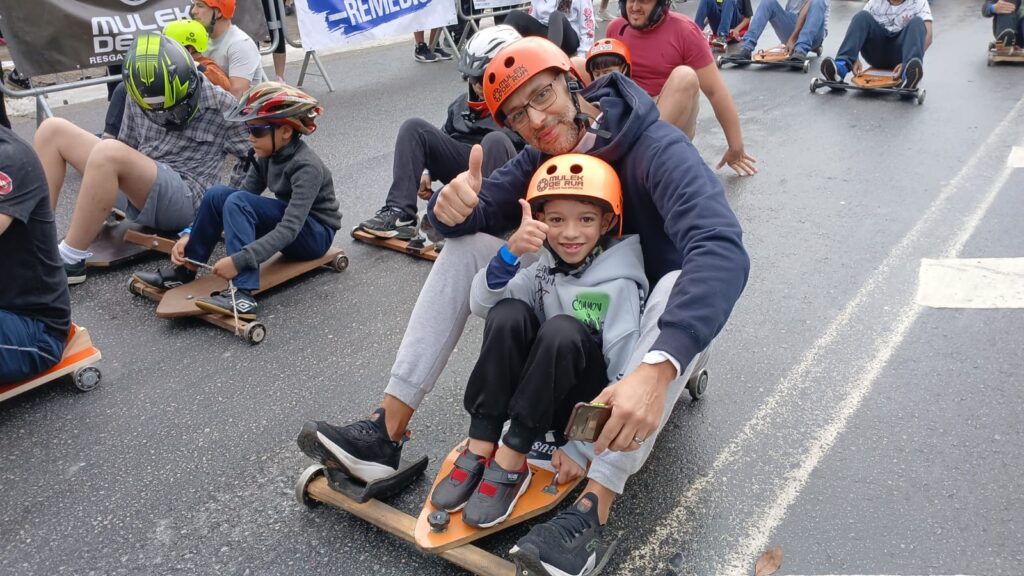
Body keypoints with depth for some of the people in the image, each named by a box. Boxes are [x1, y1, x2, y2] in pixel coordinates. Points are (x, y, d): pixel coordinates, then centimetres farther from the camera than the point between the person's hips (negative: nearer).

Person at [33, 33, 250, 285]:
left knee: (108, 152, -34)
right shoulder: (138, 100, 9)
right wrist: (108, 199, 15)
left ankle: (70, 259, -24)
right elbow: (127, 152, 21)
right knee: (52, 130, 1)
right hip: (136, 190, 7)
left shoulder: (219, 106, -6)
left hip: (181, 200, -7)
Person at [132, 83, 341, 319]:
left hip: (315, 235, -8)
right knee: (218, 194, -11)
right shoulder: (269, 156, 1)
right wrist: (190, 234, -9)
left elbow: (289, 229, -33)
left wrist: (238, 260, -42)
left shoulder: (307, 167, -24)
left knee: (237, 202, -28)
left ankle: (242, 296, -38)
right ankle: (184, 269, -2)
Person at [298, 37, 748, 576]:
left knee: (681, 285, -39)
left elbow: (722, 252, -43)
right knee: (465, 247, -8)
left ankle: (588, 512, -45)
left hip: (657, 327, -5)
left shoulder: (658, 150, -27)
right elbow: (475, 211, -10)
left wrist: (656, 368, -58)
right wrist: (452, 205, -36)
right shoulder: (541, 158, -6)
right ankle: (386, 434, -13)